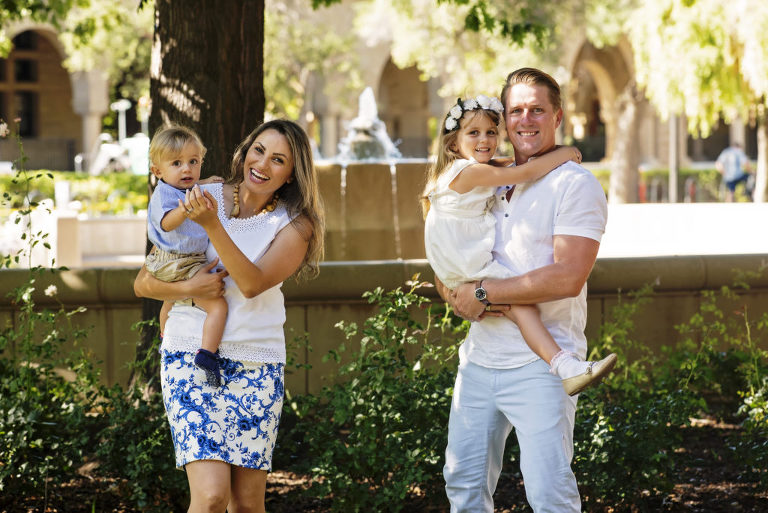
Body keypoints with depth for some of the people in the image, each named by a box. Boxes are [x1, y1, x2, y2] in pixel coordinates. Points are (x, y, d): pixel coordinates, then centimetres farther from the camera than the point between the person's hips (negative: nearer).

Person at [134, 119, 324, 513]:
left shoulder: (295, 226, 2)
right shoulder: (202, 199, 2)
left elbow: (253, 283, -17)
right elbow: (143, 283, 5)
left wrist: (212, 225, -27)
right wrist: (188, 288, -15)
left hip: (257, 366, 1)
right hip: (191, 358, -1)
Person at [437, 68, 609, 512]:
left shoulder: (576, 185, -7)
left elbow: (567, 277, -19)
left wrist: (483, 293, -14)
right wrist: (456, 296, -4)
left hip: (539, 363, -7)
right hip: (479, 358, 7)